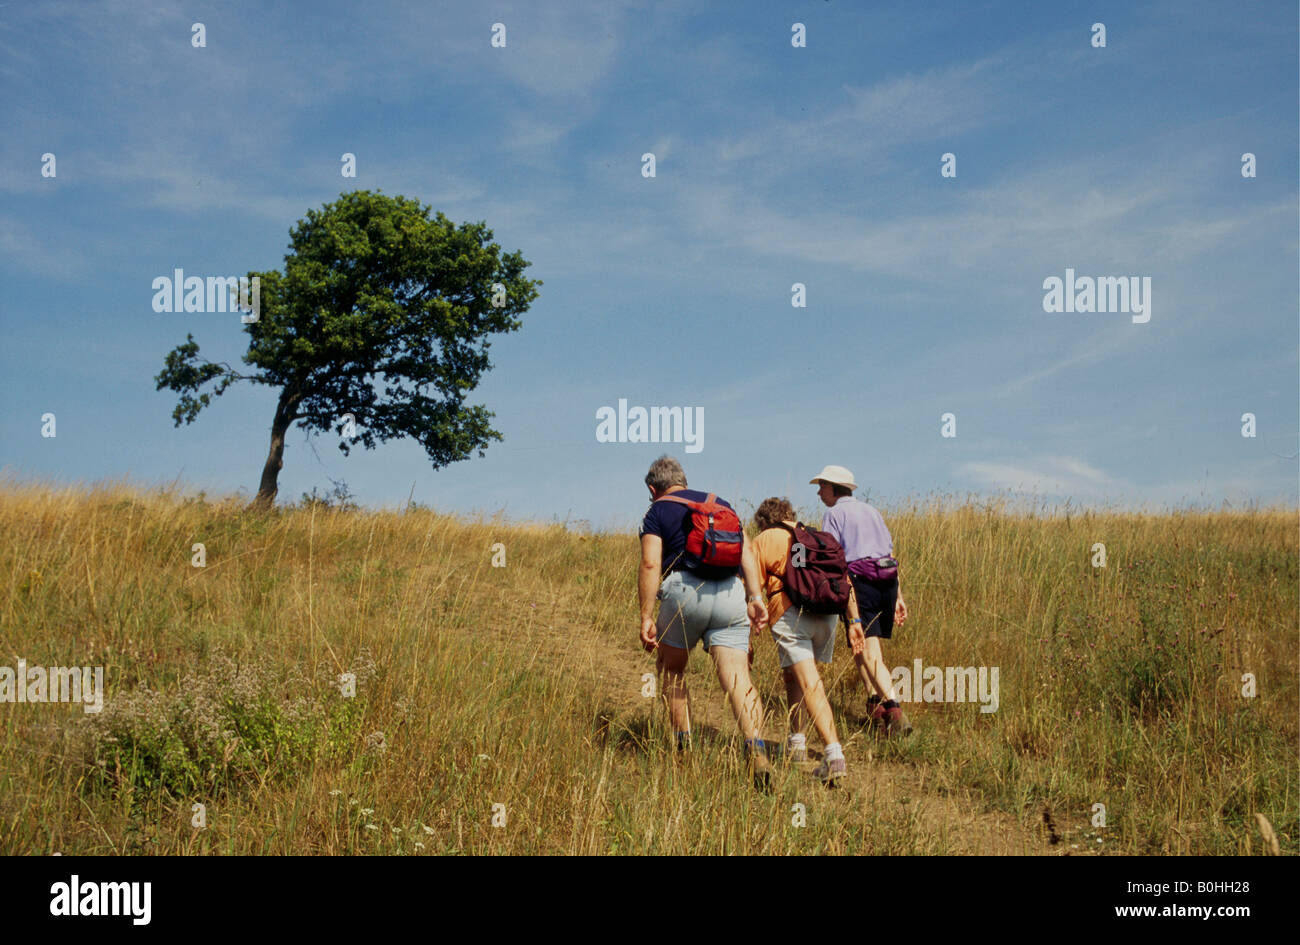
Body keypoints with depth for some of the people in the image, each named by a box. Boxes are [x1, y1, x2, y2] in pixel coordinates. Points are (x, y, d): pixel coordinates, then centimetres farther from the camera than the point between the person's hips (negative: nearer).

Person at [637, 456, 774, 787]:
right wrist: (755, 596, 5)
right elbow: (747, 550, 11)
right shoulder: (719, 503, 24)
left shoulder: (657, 512, 9)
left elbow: (650, 565, -4)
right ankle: (756, 749, -24)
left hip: (687, 590, -3)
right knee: (737, 678, -5)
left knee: (670, 667, 20)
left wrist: (646, 617, -6)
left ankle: (682, 744, 20)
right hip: (731, 595, 3)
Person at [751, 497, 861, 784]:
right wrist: (854, 621, 16)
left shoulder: (763, 540, 11)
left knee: (810, 685, -12)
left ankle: (835, 755, -25)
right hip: (828, 614, 5)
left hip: (790, 612, -5)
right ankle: (796, 741, 31)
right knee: (793, 676, 25)